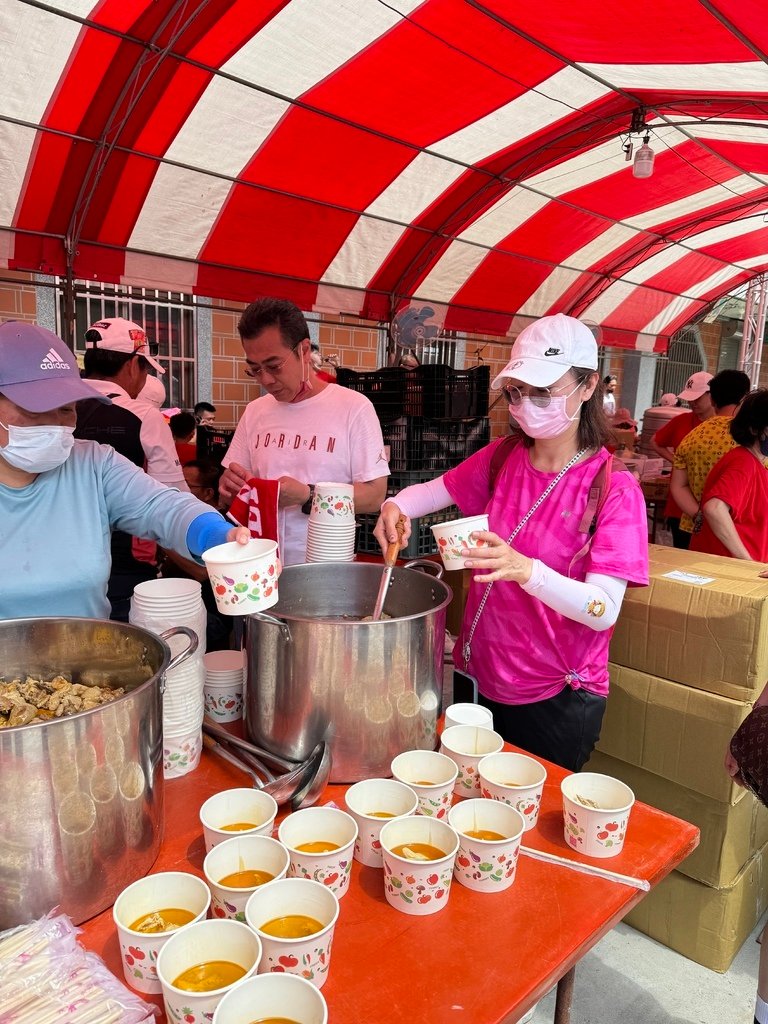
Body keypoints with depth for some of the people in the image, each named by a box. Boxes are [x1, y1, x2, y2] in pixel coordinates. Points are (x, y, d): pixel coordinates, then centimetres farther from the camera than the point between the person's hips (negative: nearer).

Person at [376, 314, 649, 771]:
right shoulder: (502, 458, -3)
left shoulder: (614, 487, -17)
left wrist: (526, 570, -40)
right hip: (482, 676, 5)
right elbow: (436, 491, 10)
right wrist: (397, 506, -13)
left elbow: (604, 611, -24)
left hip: (558, 698, -4)